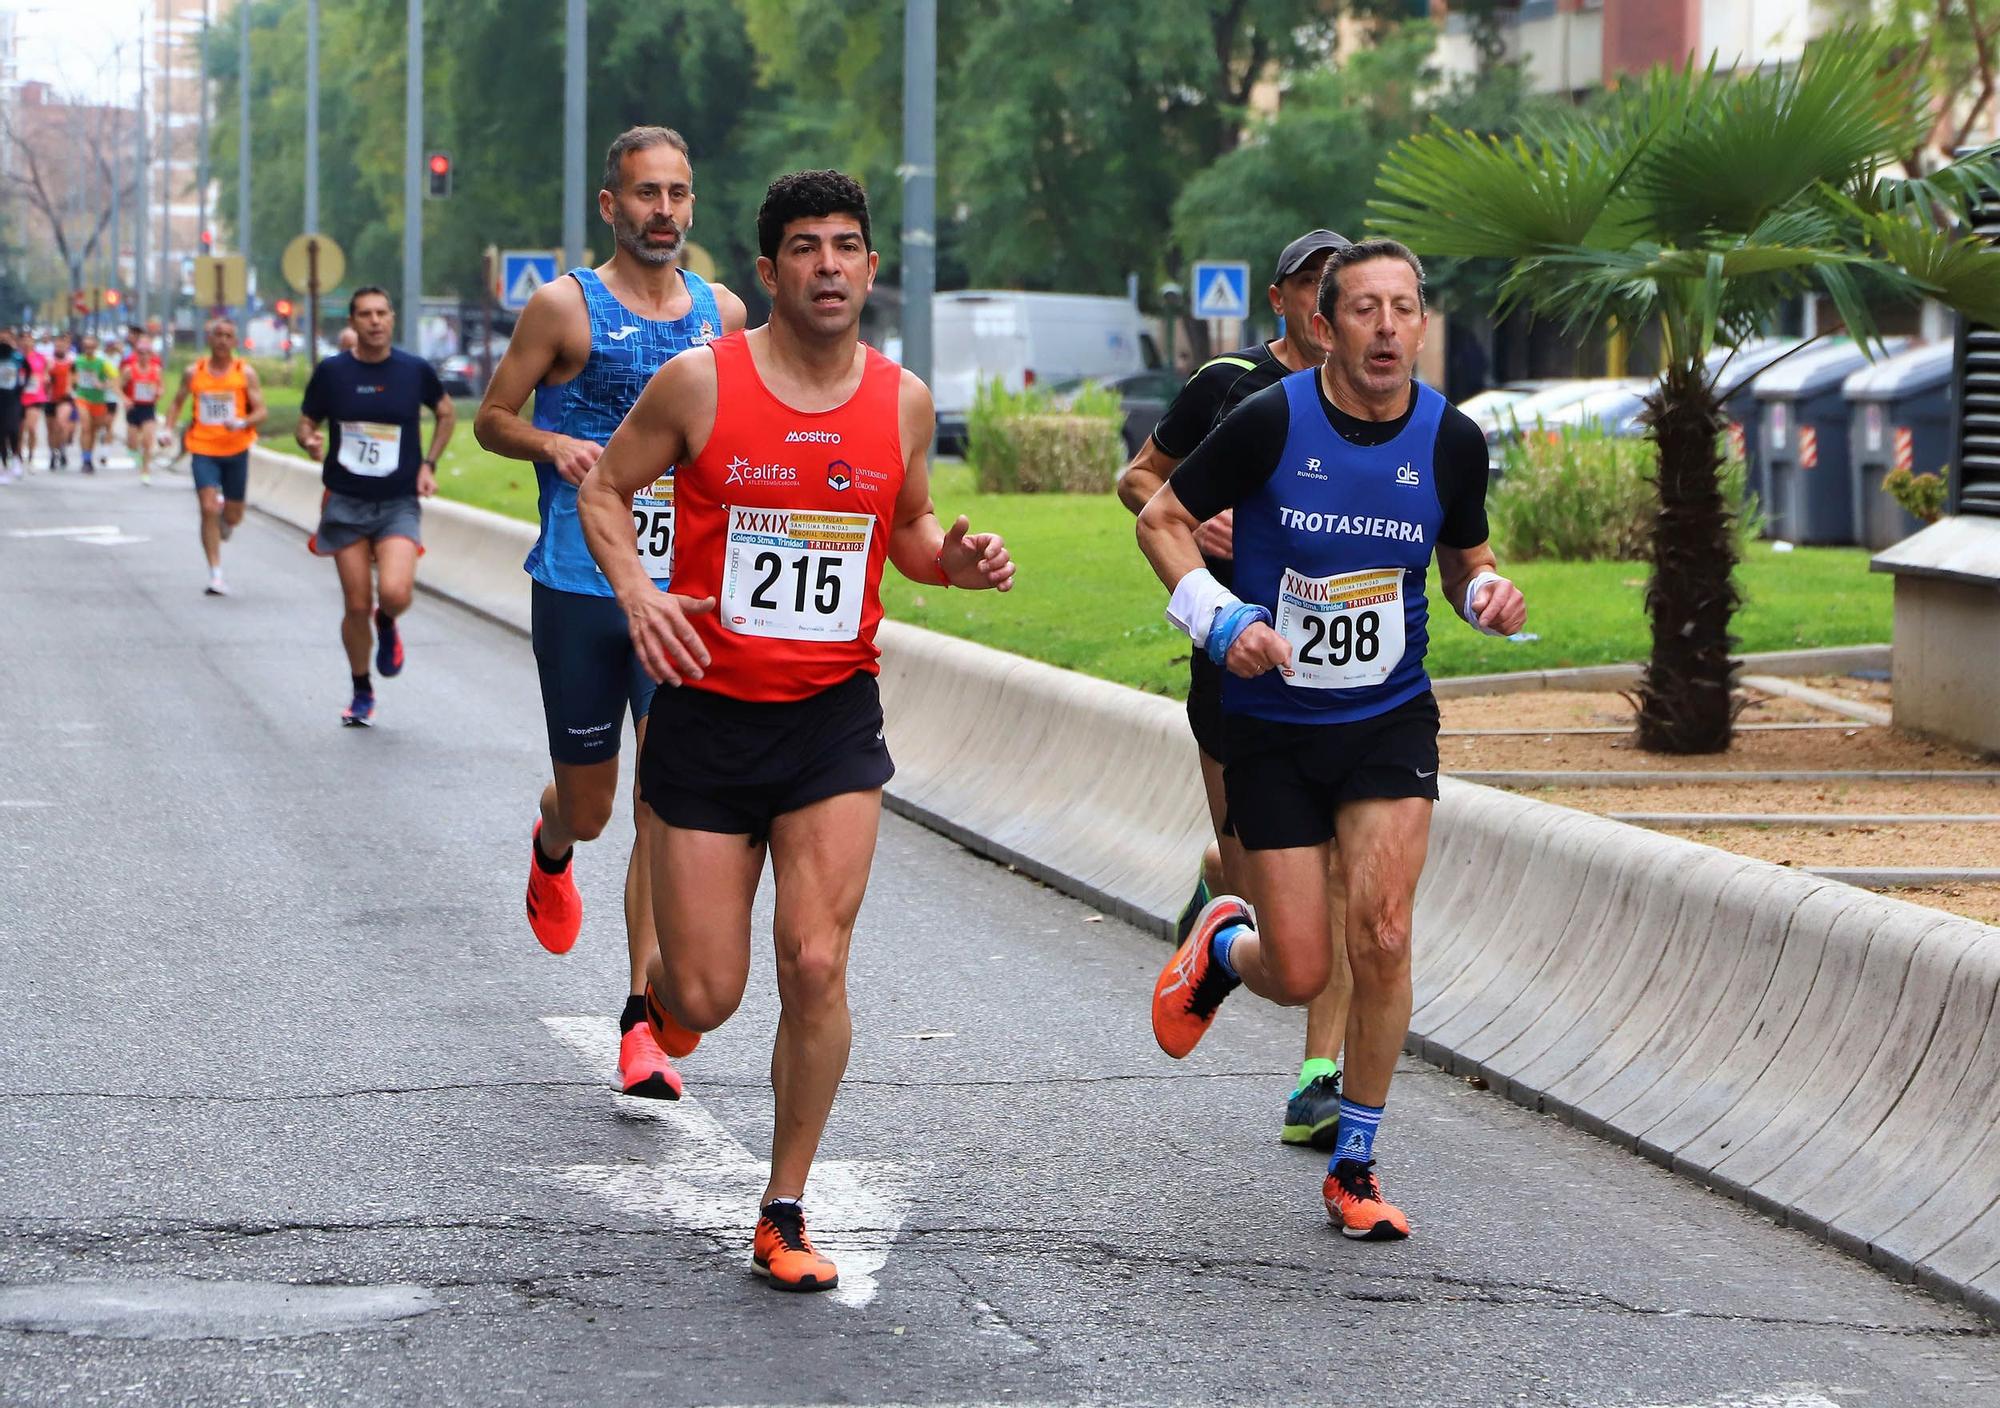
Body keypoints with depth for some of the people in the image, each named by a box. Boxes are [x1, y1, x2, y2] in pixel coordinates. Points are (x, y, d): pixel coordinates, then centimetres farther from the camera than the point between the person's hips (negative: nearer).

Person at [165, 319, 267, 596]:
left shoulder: (245, 373, -1)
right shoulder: (194, 372, 3)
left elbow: (261, 411, -4)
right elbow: (178, 402, 17)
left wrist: (242, 423, -23)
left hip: (236, 450, 0)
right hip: (204, 450, 0)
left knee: (233, 517, 8)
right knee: (208, 509, -15)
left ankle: (224, 523, 48)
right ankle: (215, 574, -10)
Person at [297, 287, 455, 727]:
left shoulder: (416, 371, -1)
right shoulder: (331, 372, -2)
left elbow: (446, 414, 16)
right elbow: (306, 424, 7)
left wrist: (429, 464, 5)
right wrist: (310, 442, -16)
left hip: (399, 504, -1)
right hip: (346, 504, 1)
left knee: (395, 593, -22)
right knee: (357, 605, 1)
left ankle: (387, 625, 16)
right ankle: (361, 693, 24)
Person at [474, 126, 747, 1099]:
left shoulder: (722, 314, 8)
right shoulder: (564, 308, -2)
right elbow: (492, 419, 4)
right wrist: (554, 444, -16)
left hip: (682, 595, 2)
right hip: (578, 591, -2)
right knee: (588, 807, 8)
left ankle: (642, 1025, -7)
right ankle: (550, 849, 48)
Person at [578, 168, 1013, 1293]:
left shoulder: (903, 400, 2)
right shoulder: (700, 384, -7)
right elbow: (605, 490, 4)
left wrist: (955, 558, -3)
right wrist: (637, 591, -14)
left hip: (835, 716, 2)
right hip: (708, 707, -1)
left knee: (816, 967, -12)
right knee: (709, 995, 0)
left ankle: (785, 1212, 4)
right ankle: (663, 993, 41)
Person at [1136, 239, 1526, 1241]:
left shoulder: (1451, 441, -4)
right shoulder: (1270, 422, -13)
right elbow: (1162, 519, -1)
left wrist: (1488, 594, -9)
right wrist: (1219, 617, -15)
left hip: (1390, 719, 2)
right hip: (1270, 726, -2)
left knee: (1381, 936, -15)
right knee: (1299, 976, -2)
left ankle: (1354, 1166, 4)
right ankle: (1223, 946, 38)